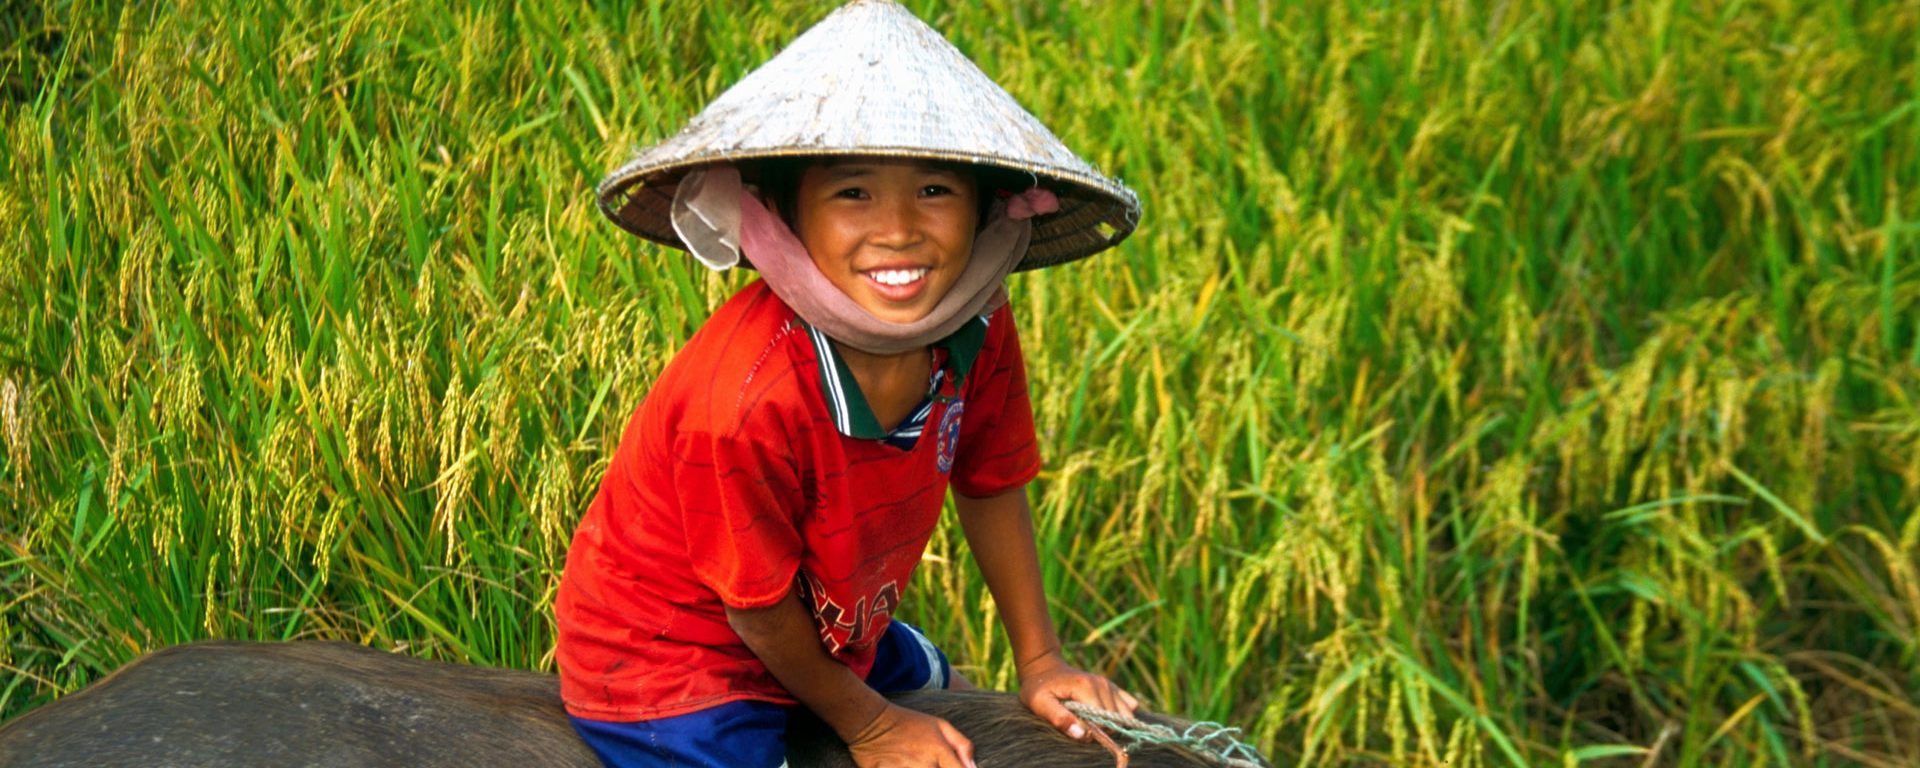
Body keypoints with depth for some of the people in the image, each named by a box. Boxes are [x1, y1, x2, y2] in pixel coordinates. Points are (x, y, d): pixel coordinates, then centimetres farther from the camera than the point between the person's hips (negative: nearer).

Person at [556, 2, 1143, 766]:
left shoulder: (978, 329, -18)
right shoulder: (752, 396, -38)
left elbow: (989, 487, 1)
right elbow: (759, 605, -23)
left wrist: (1040, 661, 8)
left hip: (826, 628, 8)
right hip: (666, 664, -7)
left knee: (940, 684, 29)